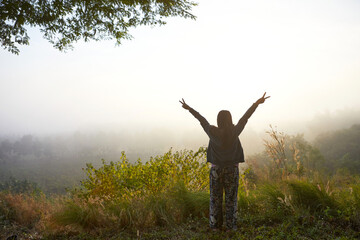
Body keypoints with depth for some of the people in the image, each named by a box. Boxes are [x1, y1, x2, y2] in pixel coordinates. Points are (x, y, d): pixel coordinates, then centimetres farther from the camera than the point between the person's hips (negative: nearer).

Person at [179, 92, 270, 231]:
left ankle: (215, 225, 15)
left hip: (216, 169, 1)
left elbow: (202, 120, 1)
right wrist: (257, 103, 4)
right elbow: (245, 117, -4)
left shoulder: (213, 132, -11)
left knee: (215, 198, 10)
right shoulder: (234, 132, -12)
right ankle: (230, 226, 13)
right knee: (231, 198, 8)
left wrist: (188, 108, 15)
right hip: (232, 169, 0)